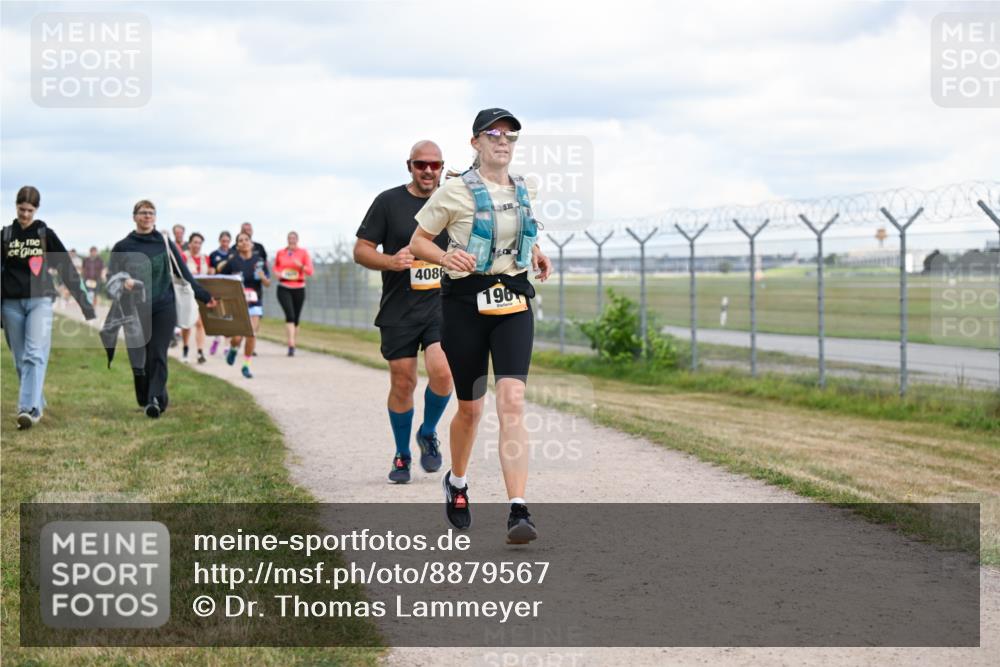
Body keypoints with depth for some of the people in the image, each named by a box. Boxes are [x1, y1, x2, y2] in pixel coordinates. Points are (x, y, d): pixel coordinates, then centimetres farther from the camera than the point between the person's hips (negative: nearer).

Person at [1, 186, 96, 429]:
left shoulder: (46, 234, 4)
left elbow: (67, 269, 6)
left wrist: (85, 302, 5)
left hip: (40, 301, -2)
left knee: (35, 355, -16)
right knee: (21, 360, 6)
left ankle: (29, 409, -26)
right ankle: (38, 405, 20)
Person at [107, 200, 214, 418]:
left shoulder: (165, 243, 8)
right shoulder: (123, 247, 7)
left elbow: (183, 273, 12)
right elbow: (111, 275, 8)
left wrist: (204, 297, 11)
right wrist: (123, 282, -15)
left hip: (164, 308, -1)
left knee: (157, 355, -13)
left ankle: (155, 399, -22)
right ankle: (145, 399, 16)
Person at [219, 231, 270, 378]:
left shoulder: (259, 260, 1)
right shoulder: (232, 261, -3)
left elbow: (268, 283, 3)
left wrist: (262, 277, -18)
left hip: (254, 303, 1)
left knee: (251, 334, -7)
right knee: (237, 337, -9)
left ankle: (246, 365, 11)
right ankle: (233, 349, 29)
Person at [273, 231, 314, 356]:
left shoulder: (303, 253, 3)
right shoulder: (280, 253, 7)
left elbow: (310, 271, -2)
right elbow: (275, 267, 21)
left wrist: (301, 266, -20)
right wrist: (277, 273, -1)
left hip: (299, 288, 1)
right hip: (284, 288, -1)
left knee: (296, 317, 8)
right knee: (290, 314, -19)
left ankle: (292, 344, 26)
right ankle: (291, 345, -25)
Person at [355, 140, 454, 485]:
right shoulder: (389, 202, 1)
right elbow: (361, 250, 0)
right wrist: (390, 261, -17)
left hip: (442, 305, 1)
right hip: (398, 311, -1)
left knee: (442, 372, -19)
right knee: (402, 383, 3)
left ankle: (428, 434, 9)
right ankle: (402, 456, 22)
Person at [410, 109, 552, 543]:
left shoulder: (524, 191, 10)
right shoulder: (455, 192, -4)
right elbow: (418, 242, 2)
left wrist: (536, 254, 10)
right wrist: (445, 258, -18)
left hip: (513, 301, 2)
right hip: (466, 300, -2)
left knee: (511, 400, -15)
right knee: (470, 408, 7)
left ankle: (518, 512, -22)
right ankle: (456, 482, 39)